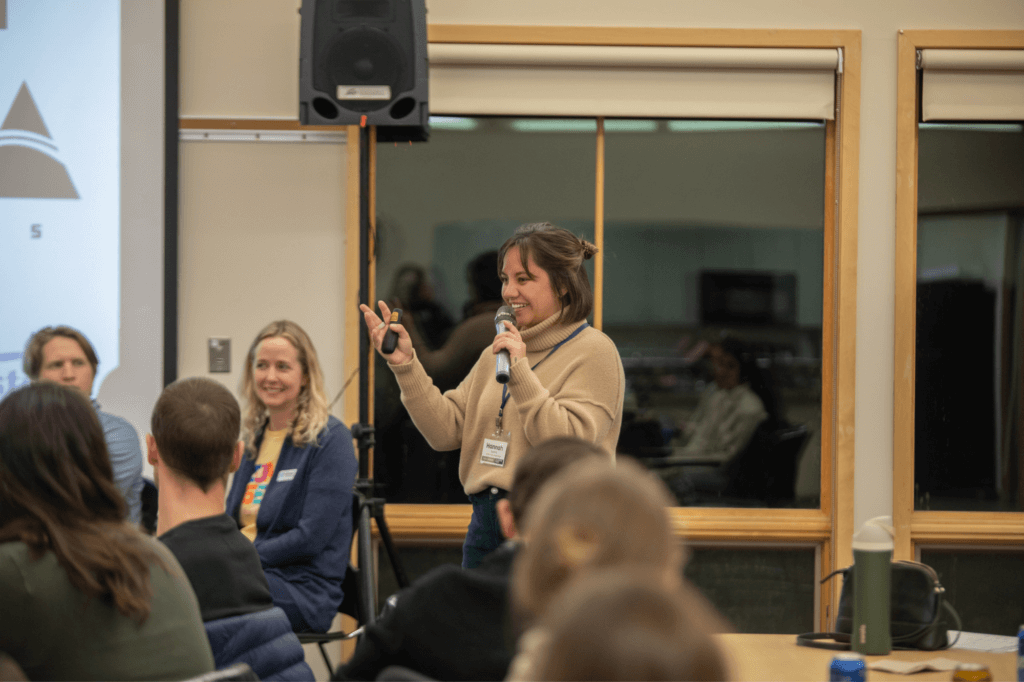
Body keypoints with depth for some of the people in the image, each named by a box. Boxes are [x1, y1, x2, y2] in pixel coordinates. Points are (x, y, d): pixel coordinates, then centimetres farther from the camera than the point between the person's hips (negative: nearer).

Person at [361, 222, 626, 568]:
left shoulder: (594, 351, -5)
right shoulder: (496, 352, 16)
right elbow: (446, 431, 9)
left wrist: (521, 372, -19)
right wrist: (405, 364, 0)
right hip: (485, 523, 7)